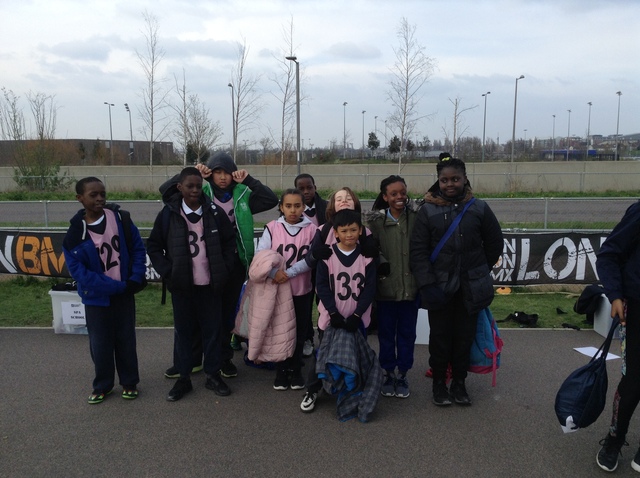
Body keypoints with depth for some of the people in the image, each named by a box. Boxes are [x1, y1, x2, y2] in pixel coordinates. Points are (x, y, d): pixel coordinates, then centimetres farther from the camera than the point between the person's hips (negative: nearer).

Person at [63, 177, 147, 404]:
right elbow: (78, 271, -14)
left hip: (125, 294, 1)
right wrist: (116, 286, -18)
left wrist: (136, 278, -13)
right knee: (100, 343, 11)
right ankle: (102, 385, 30)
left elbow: (138, 248, 0)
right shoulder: (75, 234, -11)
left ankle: (129, 382, 30)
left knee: (126, 339, 13)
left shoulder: (121, 218, -7)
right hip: (96, 296, -1)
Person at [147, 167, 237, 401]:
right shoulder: (168, 214, -5)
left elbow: (230, 241, 8)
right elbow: (154, 246, 2)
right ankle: (184, 378, 23)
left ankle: (213, 375, 25)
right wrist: (167, 272, -7)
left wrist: (224, 268, -1)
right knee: (183, 330, 10)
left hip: (210, 284, 1)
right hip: (182, 285, -1)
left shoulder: (215, 212, -2)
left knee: (213, 329, 9)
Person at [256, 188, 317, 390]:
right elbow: (260, 253, -10)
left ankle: (296, 370, 29)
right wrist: (274, 272, -25)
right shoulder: (272, 227, -4)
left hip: (303, 290, 0)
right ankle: (281, 371, 27)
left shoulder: (311, 229, -5)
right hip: (277, 289, 0)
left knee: (300, 331, 12)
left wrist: (289, 272, -20)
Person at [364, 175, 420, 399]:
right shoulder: (375, 220, -1)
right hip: (385, 287, 0)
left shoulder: (416, 217, -2)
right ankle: (388, 373, 29)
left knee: (407, 334, 12)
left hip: (410, 286, 0)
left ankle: (402, 374, 28)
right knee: (386, 333, 12)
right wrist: (380, 262, -17)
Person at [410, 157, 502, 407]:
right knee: (440, 337, 8)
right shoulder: (427, 211, -4)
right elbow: (418, 250, -8)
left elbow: (494, 243, 11)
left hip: (470, 287, 1)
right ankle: (439, 383, 26)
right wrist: (427, 284, -15)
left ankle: (459, 383, 28)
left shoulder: (479, 208, 0)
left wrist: (480, 271, 12)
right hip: (439, 287, -1)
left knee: (464, 336, 10)